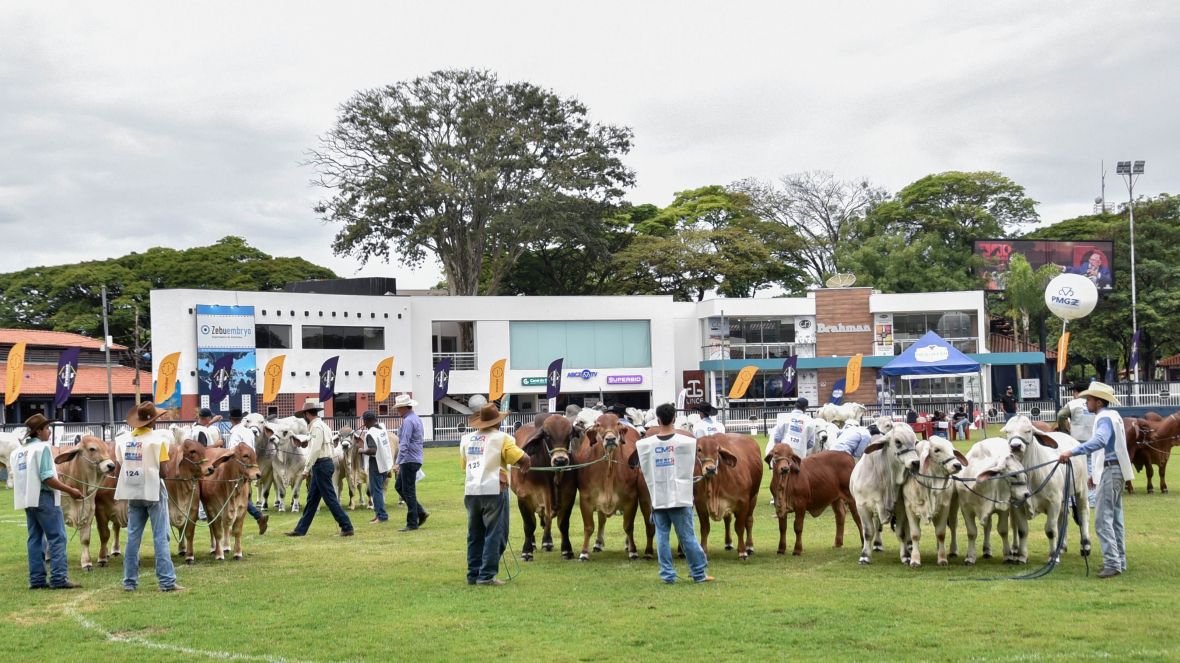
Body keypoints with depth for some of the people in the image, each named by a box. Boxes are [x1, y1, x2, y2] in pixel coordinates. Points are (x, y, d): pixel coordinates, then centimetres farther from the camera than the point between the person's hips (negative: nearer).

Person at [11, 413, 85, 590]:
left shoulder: (17, 451, 13)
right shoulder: (42, 447, -11)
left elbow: (18, 477, 14)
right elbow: (47, 478, -17)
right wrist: (70, 490, -12)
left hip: (27, 499, 8)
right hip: (44, 497, -8)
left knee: (35, 538, 11)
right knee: (57, 537, -5)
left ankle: (37, 579, 11)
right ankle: (59, 578, -10)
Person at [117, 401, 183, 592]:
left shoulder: (124, 440, 4)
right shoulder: (158, 439, -10)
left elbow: (120, 466, 3)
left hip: (132, 492, 5)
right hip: (154, 491, -5)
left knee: (133, 537, 11)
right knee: (160, 538, -2)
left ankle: (129, 581, 14)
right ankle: (167, 581, -3)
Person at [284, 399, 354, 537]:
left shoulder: (317, 426, -13)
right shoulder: (322, 425, 17)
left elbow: (315, 449, -20)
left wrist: (306, 469, -17)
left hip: (321, 465, -10)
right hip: (322, 465, 10)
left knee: (330, 498, -8)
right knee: (312, 499, 12)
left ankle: (347, 527, -6)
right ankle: (301, 529, 17)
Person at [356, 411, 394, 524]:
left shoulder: (370, 434, -19)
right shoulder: (382, 428, 7)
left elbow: (372, 450, -28)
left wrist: (362, 451, -13)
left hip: (376, 464, -9)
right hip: (385, 463, 9)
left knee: (376, 490, -3)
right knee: (379, 489, 18)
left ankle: (381, 516, -4)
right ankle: (379, 513, 21)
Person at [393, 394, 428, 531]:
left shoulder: (408, 421, -16)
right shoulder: (417, 419, 14)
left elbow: (404, 444, -22)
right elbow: (422, 435, 20)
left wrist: (398, 462, -21)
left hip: (409, 460, -10)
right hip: (416, 459, 10)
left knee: (408, 491, -4)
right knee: (399, 486, 17)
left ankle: (412, 524, 1)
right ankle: (420, 513, 14)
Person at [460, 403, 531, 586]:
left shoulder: (466, 439, 11)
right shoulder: (502, 438, -6)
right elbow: (523, 459, -12)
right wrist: (524, 467, 10)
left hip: (471, 492, 5)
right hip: (494, 490, -5)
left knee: (474, 535, 14)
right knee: (495, 534, 1)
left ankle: (473, 574, 17)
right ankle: (487, 575, -3)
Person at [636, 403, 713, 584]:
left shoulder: (645, 444, -3)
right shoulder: (686, 442, -6)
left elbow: (645, 470, 6)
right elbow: (689, 468, 6)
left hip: (657, 498, 1)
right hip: (680, 497, -1)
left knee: (662, 537, 6)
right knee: (687, 537, 5)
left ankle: (667, 574, 6)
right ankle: (699, 573, 11)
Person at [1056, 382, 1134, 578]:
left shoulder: (1105, 418, -15)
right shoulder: (1113, 416, 17)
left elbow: (1099, 441, -35)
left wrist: (1072, 452, -43)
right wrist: (1096, 473, 27)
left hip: (1110, 471, -11)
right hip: (1114, 469, 11)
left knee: (1103, 519, -10)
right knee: (1115, 518, 15)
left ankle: (1112, 563, -11)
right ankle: (1119, 560, 20)